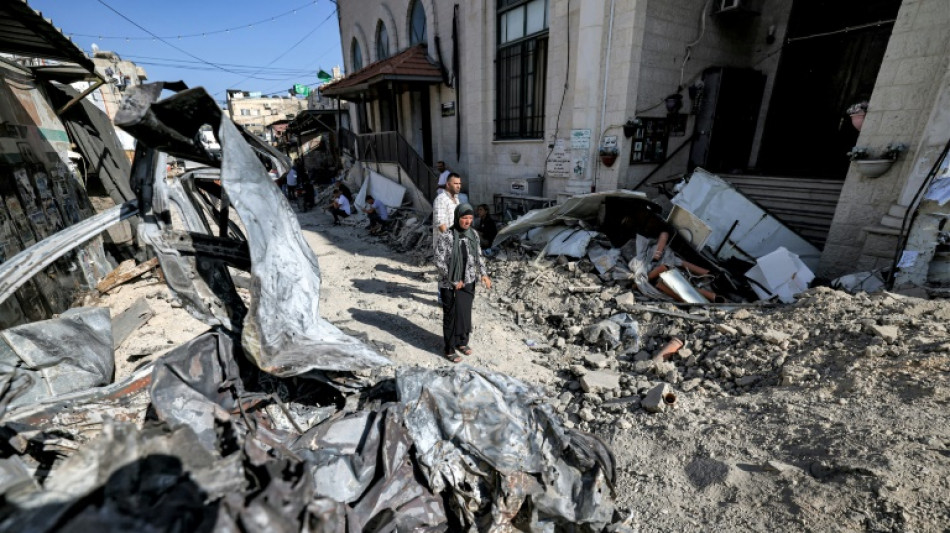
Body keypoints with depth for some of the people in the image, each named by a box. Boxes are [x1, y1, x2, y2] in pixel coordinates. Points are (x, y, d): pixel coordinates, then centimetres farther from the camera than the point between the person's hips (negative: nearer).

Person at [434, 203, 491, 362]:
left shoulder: (473, 234, -1)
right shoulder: (446, 236, -18)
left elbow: (477, 256, 11)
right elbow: (439, 262, -16)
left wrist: (484, 274, -1)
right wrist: (454, 281, -13)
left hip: (468, 282, 5)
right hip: (450, 285, -5)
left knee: (465, 314, 17)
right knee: (451, 316, 8)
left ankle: (462, 342, 39)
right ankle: (449, 349, 26)